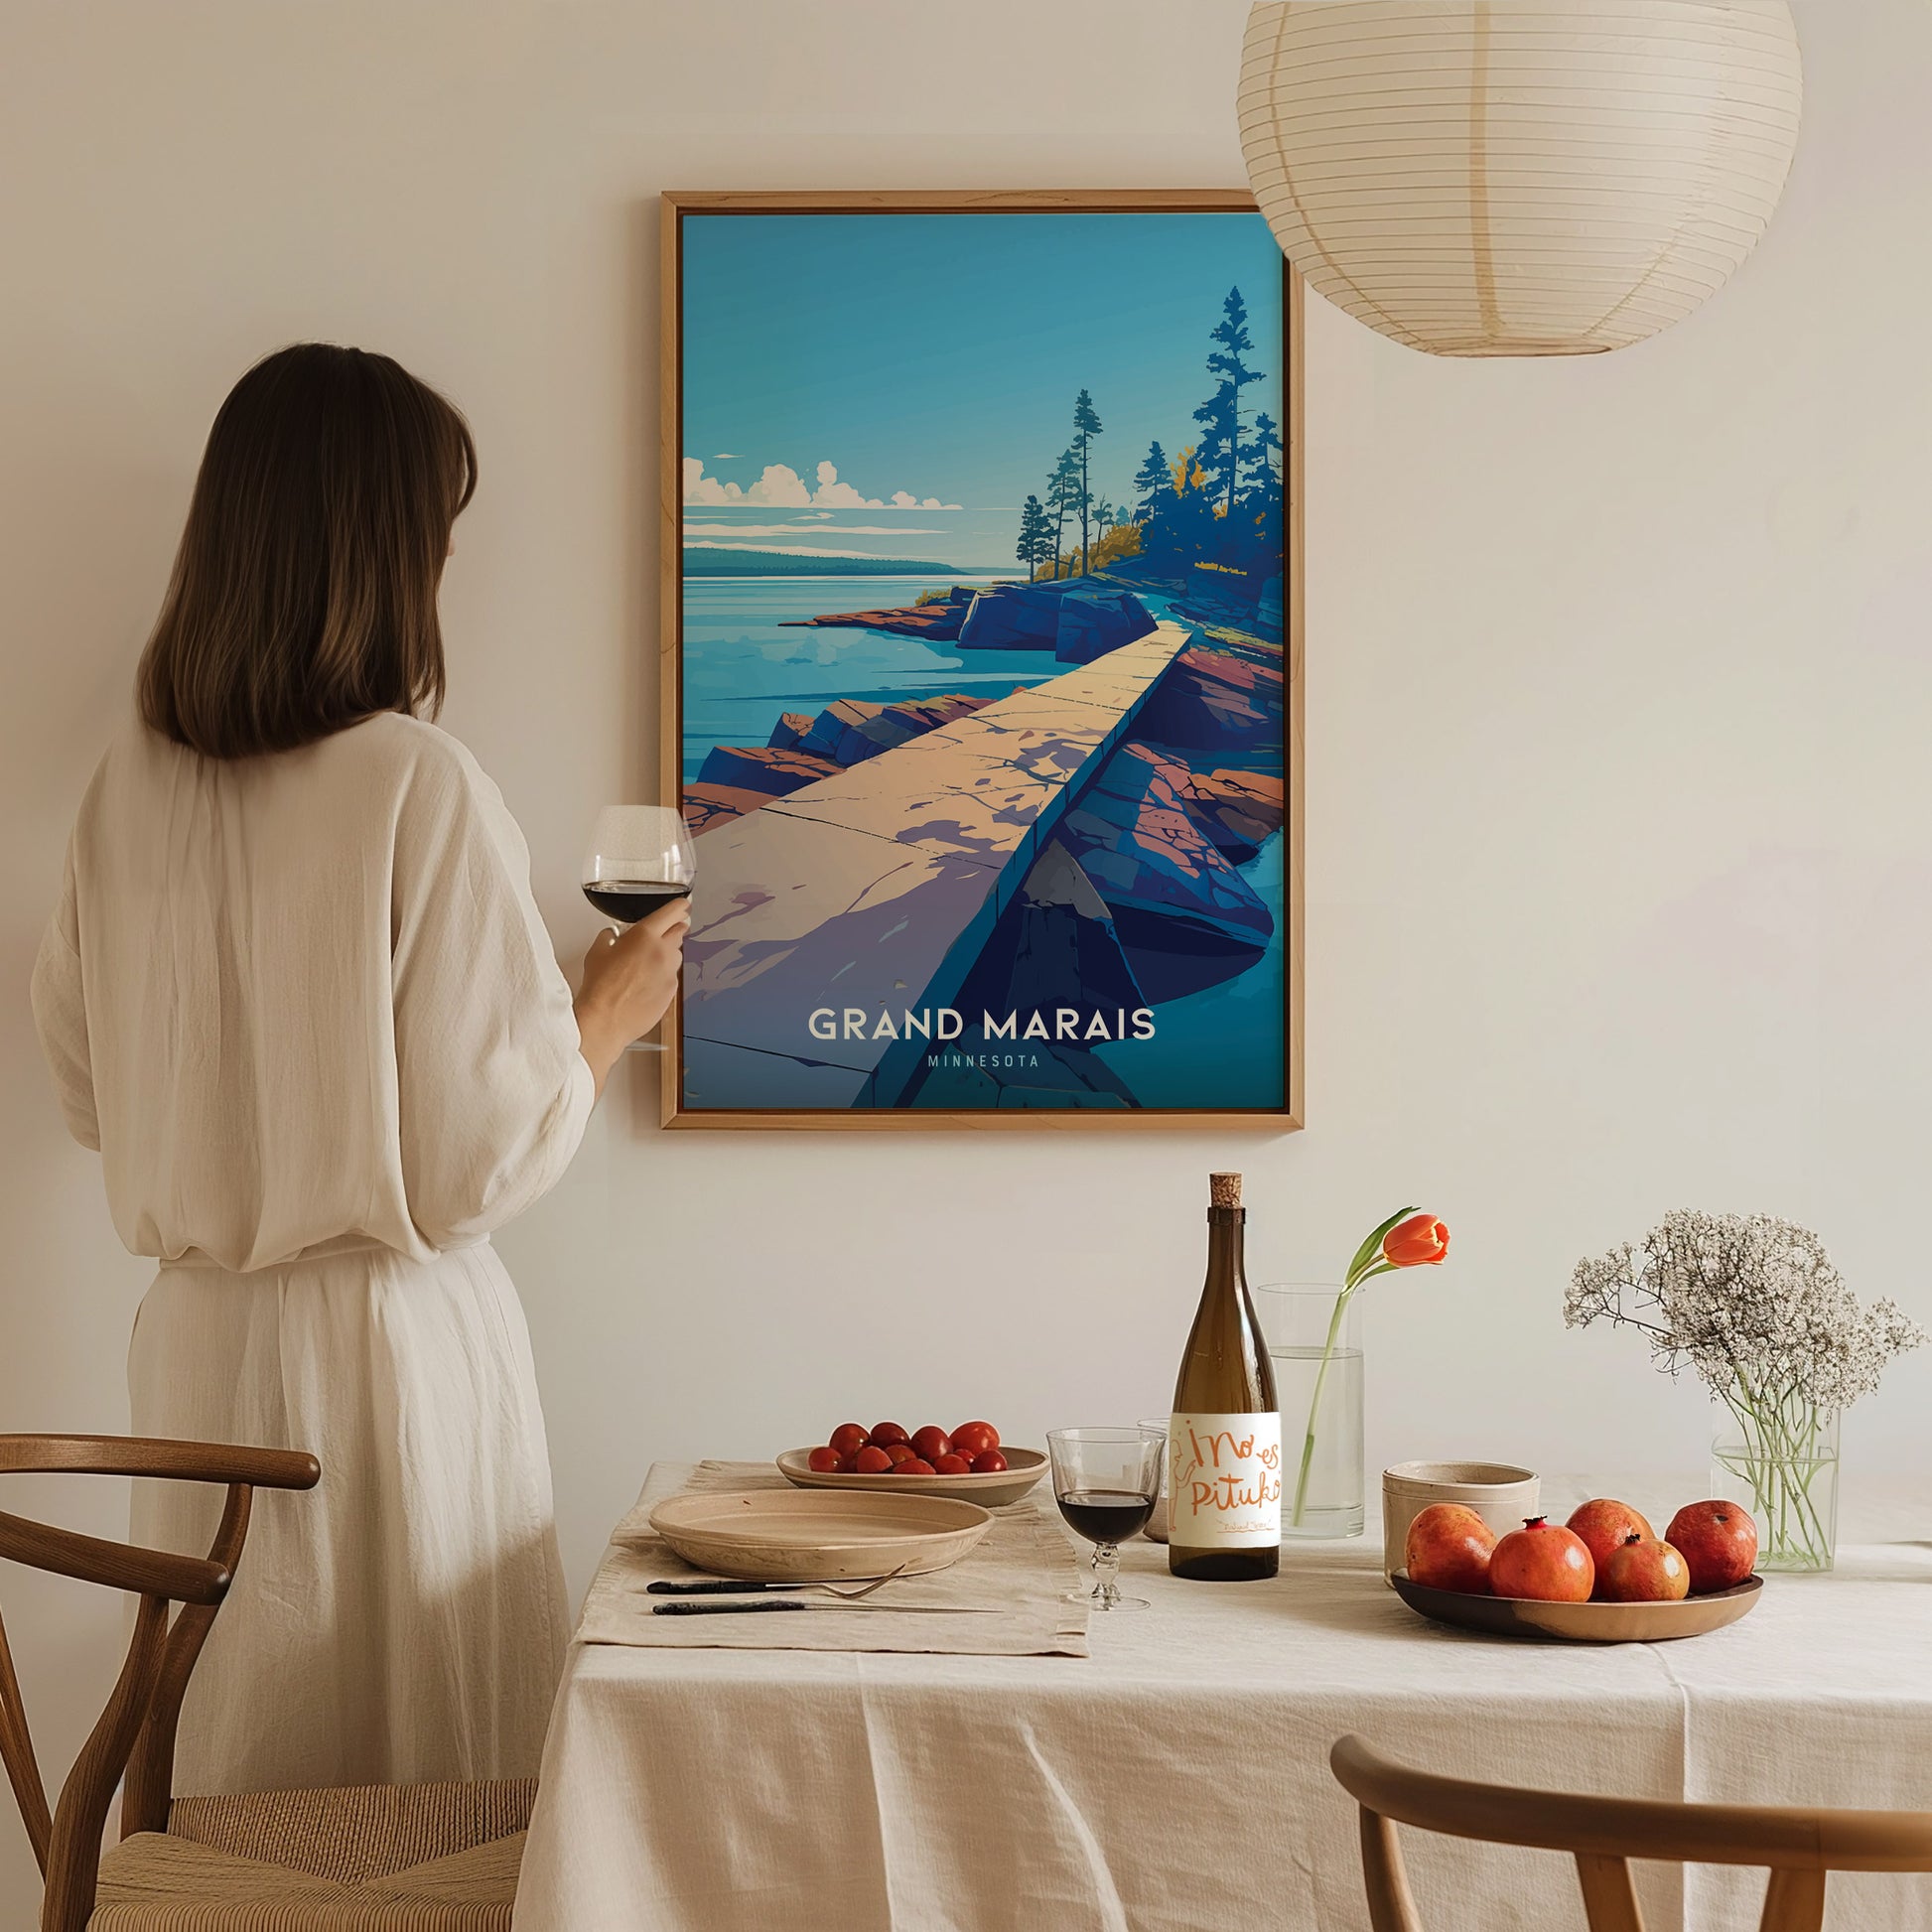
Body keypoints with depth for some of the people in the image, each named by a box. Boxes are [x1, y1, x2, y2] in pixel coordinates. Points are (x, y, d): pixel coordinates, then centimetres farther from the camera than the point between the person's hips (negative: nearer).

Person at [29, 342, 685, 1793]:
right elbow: (485, 1156, -14)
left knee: (234, 1768, 16)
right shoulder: (421, 787, -17)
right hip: (390, 1343, -6)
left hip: (196, 1343, 6)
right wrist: (610, 1014, 2)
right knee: (435, 1828, 7)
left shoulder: (132, 784, 0)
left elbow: (90, 1091, 11)